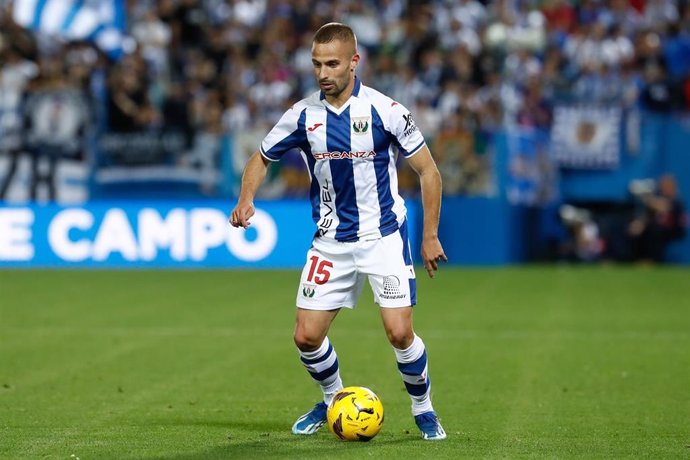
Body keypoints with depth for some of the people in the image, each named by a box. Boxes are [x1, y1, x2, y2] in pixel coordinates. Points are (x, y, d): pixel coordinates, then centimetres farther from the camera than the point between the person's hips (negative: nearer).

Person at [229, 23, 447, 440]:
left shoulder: (384, 110, -12)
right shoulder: (303, 115, -3)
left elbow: (428, 171, -4)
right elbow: (262, 159, 11)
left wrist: (431, 236, -4)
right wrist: (247, 198, -9)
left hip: (384, 237, -3)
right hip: (331, 242, 3)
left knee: (399, 332, -15)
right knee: (307, 336, 0)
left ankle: (423, 409, 9)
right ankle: (333, 401, 28)